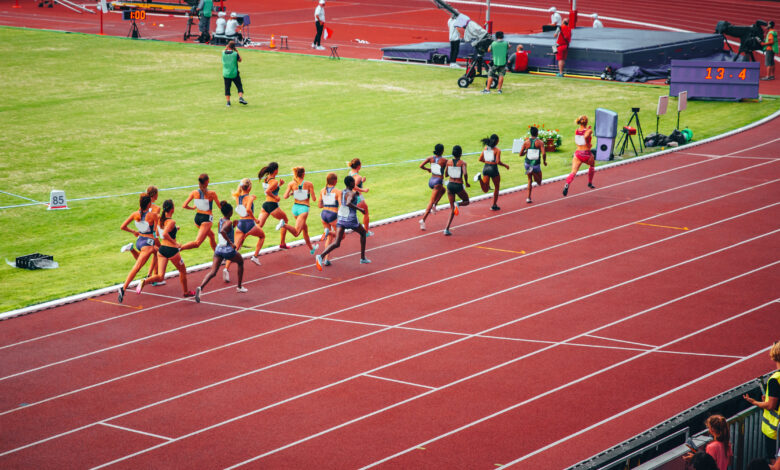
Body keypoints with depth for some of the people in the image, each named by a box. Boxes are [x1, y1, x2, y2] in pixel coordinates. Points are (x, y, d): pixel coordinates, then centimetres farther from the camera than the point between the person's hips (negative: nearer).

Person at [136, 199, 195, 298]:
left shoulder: (160, 219, 6)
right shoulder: (171, 222, -17)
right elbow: (164, 234, -32)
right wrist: (175, 243, -22)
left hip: (162, 249, 6)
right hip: (172, 250, -6)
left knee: (160, 276, 3)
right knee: (183, 271, 21)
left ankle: (144, 281, -24)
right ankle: (186, 292, 35)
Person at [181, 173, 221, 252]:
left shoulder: (194, 193, -3)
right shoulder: (211, 193, -13)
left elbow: (184, 206, -2)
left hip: (197, 218, 6)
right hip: (206, 218, -6)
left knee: (211, 235, 29)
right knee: (197, 243, -12)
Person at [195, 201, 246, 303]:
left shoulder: (221, 221, 10)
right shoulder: (228, 222, -15)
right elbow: (222, 231, -35)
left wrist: (233, 226, 16)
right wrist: (231, 243, -28)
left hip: (219, 248, 6)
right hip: (228, 249, -6)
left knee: (213, 272, -2)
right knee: (240, 262, 25)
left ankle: (200, 287, -28)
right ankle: (239, 287, 32)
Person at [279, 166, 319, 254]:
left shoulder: (292, 184, 1)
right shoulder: (309, 184, -5)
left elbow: (285, 196, -7)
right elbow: (314, 199, -3)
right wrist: (312, 193, 18)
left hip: (295, 207, 5)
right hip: (304, 208, -5)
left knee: (305, 228, 25)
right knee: (296, 233, -16)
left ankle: (311, 248, 37)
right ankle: (284, 225, -44)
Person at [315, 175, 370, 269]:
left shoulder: (342, 192, 9)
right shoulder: (351, 193, -14)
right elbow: (348, 203, -33)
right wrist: (359, 208, -23)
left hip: (341, 218, 6)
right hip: (351, 219, -6)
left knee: (336, 243, -2)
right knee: (363, 233, 25)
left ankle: (321, 256, -28)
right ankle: (363, 258, 30)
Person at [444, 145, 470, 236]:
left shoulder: (448, 162, 2)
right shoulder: (462, 163, -9)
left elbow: (446, 174, 10)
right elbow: (465, 173, -23)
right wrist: (466, 182, -7)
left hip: (450, 185, 4)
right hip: (459, 186, -4)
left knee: (451, 207, 11)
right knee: (466, 201, 23)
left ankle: (447, 229, -2)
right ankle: (458, 204, -14)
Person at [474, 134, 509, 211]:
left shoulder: (485, 148, 7)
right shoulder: (497, 150, -10)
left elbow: (480, 159, 9)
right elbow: (498, 162, -18)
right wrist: (505, 165, -2)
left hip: (486, 168, 5)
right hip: (493, 169, -5)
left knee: (485, 190, 3)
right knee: (497, 187, 18)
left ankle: (480, 178, -23)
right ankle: (494, 205, 20)